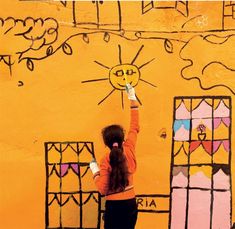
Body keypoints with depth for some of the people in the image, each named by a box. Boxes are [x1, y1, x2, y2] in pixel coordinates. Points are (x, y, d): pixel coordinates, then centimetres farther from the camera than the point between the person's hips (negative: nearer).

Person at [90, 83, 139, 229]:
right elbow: (135, 128, 11)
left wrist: (95, 172, -2)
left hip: (114, 206, -4)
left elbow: (103, 190, -16)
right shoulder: (129, 150, -4)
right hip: (130, 204, 4)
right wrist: (133, 99, 17)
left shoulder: (106, 161, -13)